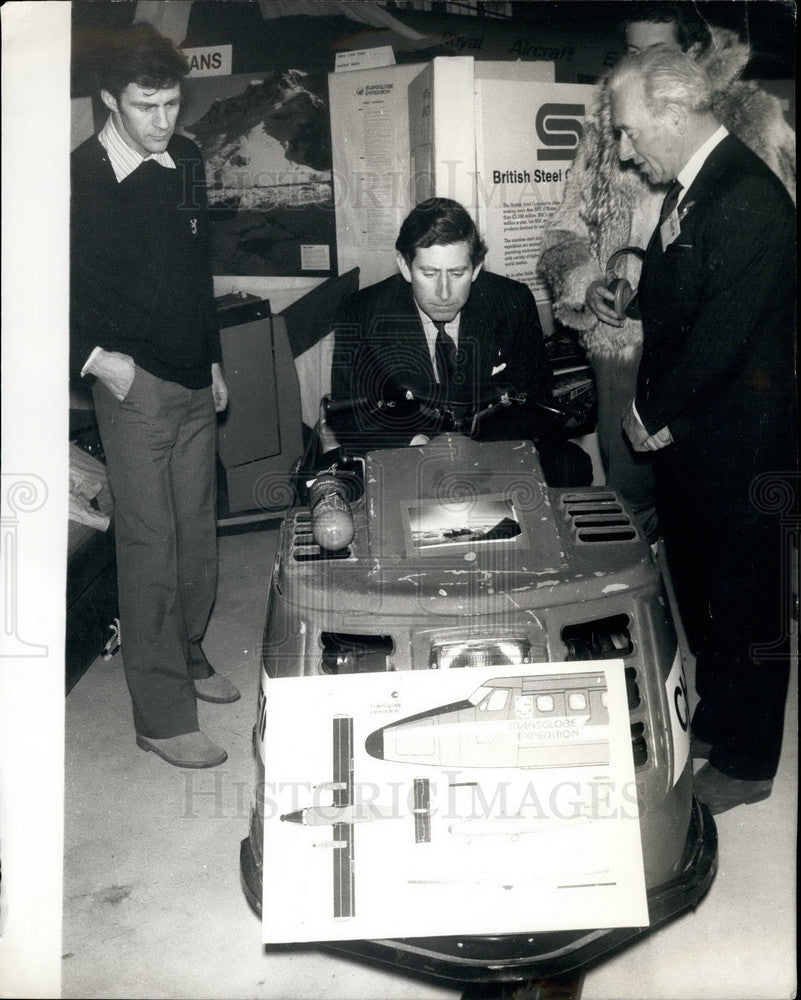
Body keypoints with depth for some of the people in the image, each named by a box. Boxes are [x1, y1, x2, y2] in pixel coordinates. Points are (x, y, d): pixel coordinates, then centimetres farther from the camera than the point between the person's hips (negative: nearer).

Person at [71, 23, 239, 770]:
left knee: (197, 532, 14)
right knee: (150, 544, -3)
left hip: (194, 381, 7)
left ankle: (184, 657, 34)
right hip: (134, 385, -6)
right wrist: (94, 357, -20)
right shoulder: (81, 177, -11)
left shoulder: (186, 161, 9)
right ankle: (162, 716, 6)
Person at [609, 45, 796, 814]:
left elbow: (722, 337, -24)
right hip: (685, 433, 9)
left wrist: (656, 415, -12)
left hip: (738, 446, -9)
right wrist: (651, 410, 1)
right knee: (699, 590, 21)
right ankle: (712, 721, 42)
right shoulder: (689, 190, 8)